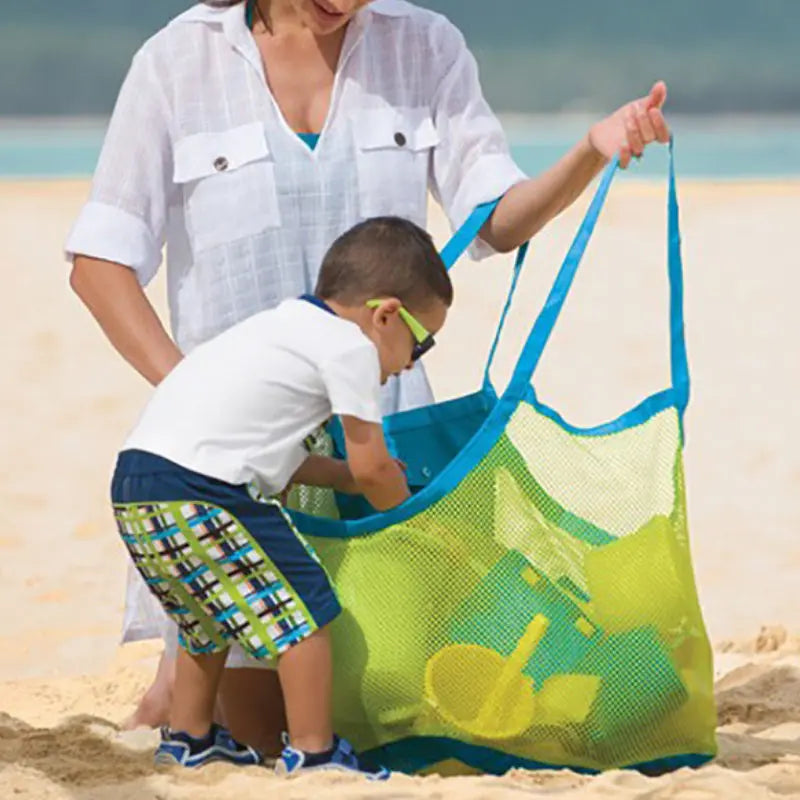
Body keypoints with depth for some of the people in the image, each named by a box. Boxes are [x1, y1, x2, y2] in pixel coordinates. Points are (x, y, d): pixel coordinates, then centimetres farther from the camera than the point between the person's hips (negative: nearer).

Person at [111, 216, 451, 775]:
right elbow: (372, 466, 2)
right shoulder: (349, 346, -3)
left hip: (135, 487, 10)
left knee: (210, 613, 29)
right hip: (198, 491, -10)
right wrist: (403, 507, 20)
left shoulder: (288, 327, 25)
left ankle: (188, 737, 39)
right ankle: (313, 751, 2)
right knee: (304, 607, -1)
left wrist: (347, 478, 32)